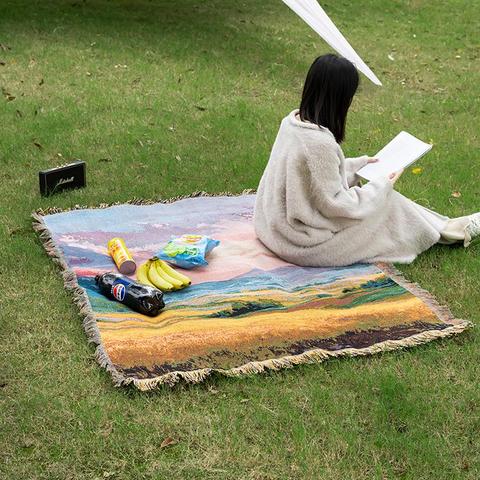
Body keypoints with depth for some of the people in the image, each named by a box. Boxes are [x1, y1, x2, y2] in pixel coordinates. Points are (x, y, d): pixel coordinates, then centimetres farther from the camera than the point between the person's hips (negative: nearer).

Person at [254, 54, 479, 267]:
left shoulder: (292, 121, -2)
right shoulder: (320, 144, -29)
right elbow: (335, 205, -21)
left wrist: (360, 163, 19)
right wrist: (382, 186, -8)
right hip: (303, 246, -8)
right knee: (386, 203, 5)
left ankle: (438, 226, 32)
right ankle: (442, 230, 29)